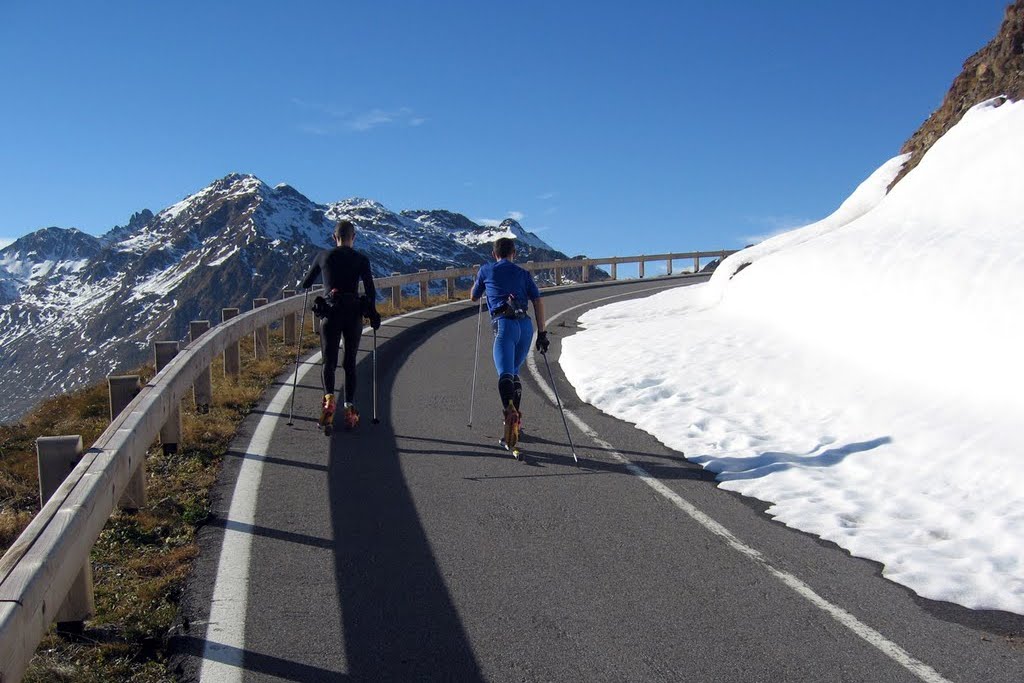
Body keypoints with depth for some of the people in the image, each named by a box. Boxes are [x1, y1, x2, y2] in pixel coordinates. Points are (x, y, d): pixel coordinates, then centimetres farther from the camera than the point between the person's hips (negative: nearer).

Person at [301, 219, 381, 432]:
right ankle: (350, 409, 10)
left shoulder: (324, 256, 4)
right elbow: (370, 291, -5)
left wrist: (303, 283, 37)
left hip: (330, 314, 0)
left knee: (329, 362, 3)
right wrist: (373, 314, 9)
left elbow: (305, 284, 13)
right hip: (354, 314, 0)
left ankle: (329, 397, -24)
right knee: (350, 363, 12)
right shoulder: (361, 259, 1)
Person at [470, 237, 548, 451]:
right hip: (526, 325, 4)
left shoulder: (486, 270, 16)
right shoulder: (523, 273, 20)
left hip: (505, 324, -3)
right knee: (514, 372, 21)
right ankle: (514, 419, 23)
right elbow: (538, 301, 8)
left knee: (505, 375, -17)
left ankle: (510, 411, -44)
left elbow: (474, 297, 30)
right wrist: (542, 333, 8)